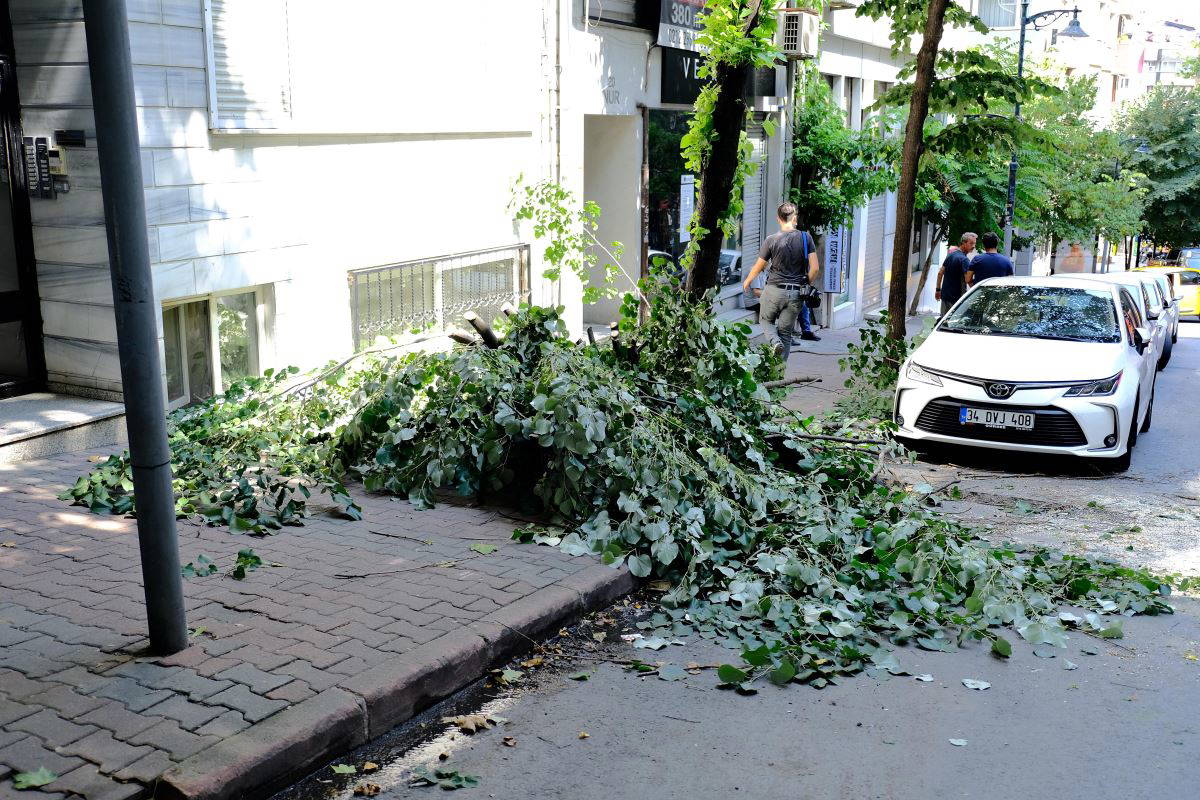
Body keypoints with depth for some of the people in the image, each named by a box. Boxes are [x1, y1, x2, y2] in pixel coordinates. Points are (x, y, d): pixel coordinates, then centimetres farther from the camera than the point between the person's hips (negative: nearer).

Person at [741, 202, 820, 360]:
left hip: (774, 290, -2)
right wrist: (806, 285, 12)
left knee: (766, 320, 21)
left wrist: (747, 282, 21)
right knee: (785, 331, 10)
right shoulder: (806, 238, -3)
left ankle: (775, 342, -9)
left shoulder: (771, 240, -7)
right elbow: (815, 268, -6)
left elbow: (758, 267, 2)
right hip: (796, 293, 2)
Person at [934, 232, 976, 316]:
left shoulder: (951, 255, 9)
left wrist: (938, 289, 20)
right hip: (956, 298, -8)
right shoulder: (964, 259, -17)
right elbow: (968, 280, -25)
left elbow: (940, 273, 13)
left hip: (945, 295, 8)